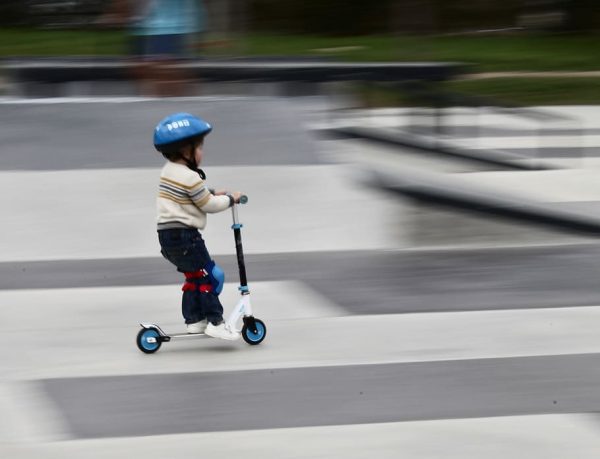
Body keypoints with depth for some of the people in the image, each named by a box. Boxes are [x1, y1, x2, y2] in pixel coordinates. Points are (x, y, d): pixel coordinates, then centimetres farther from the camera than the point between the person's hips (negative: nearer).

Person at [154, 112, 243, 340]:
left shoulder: (169, 171, 11)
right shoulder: (190, 178, -18)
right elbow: (209, 205, -10)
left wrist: (213, 194, 17)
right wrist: (231, 198, 4)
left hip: (168, 235, 10)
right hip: (184, 236, -10)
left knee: (195, 277, 20)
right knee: (209, 276, -3)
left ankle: (194, 320, 23)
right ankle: (215, 322, -4)